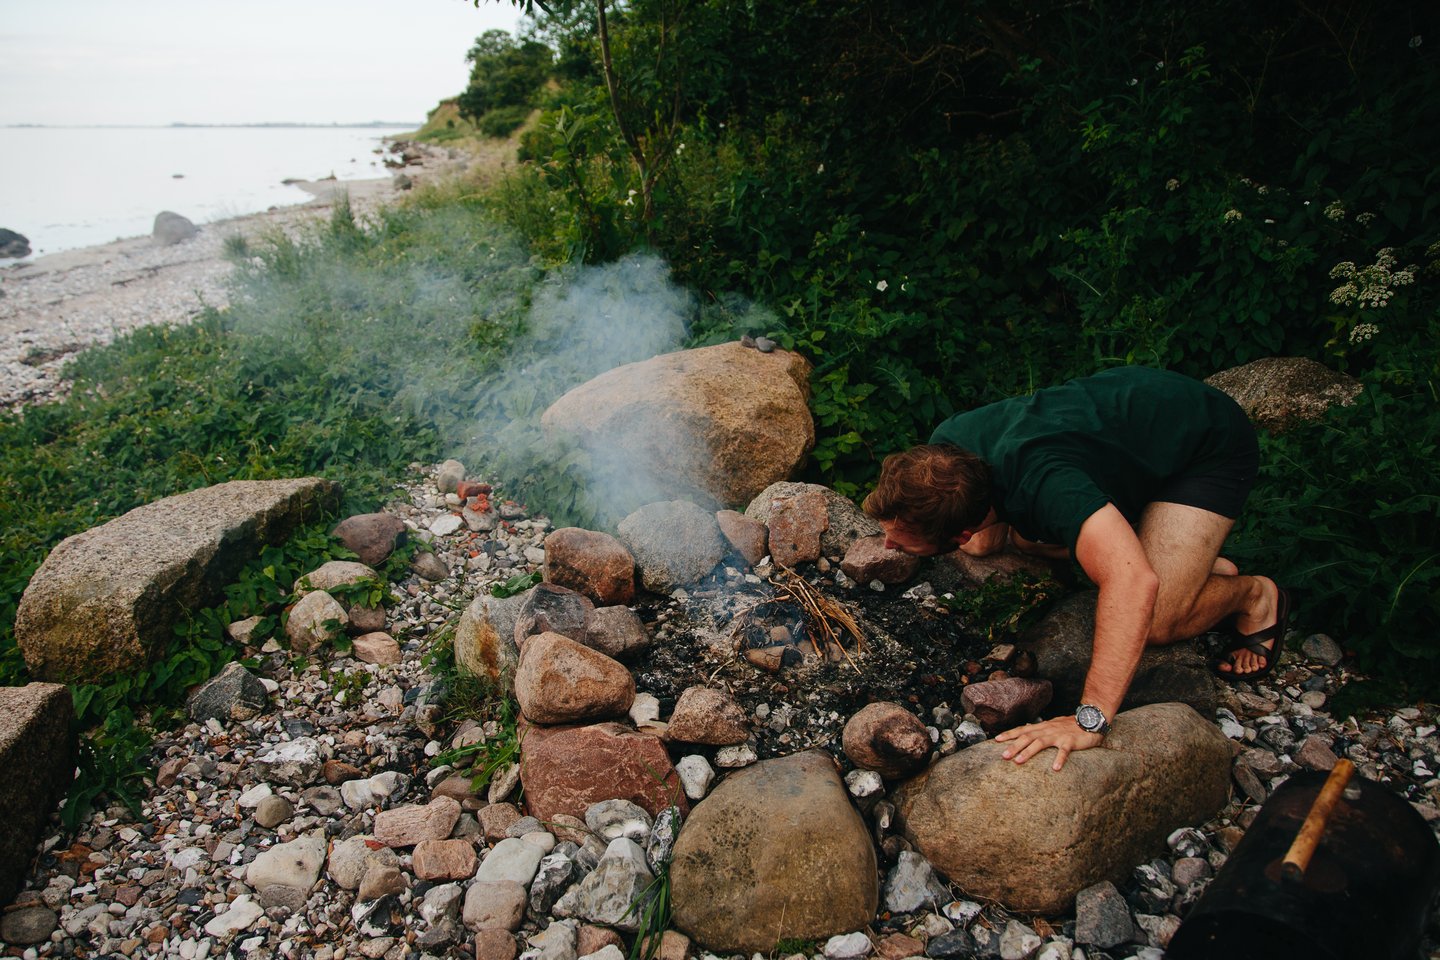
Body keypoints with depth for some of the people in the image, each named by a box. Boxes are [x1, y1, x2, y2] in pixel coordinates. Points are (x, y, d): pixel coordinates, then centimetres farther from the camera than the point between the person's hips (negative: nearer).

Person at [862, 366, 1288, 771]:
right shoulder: (947, 444, -20)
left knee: (1153, 622, -23)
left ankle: (1254, 595, 11)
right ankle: (1196, 563, 16)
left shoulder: (1040, 482, -44)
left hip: (1212, 442, -8)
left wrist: (1090, 720, -56)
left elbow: (1134, 583, -56)